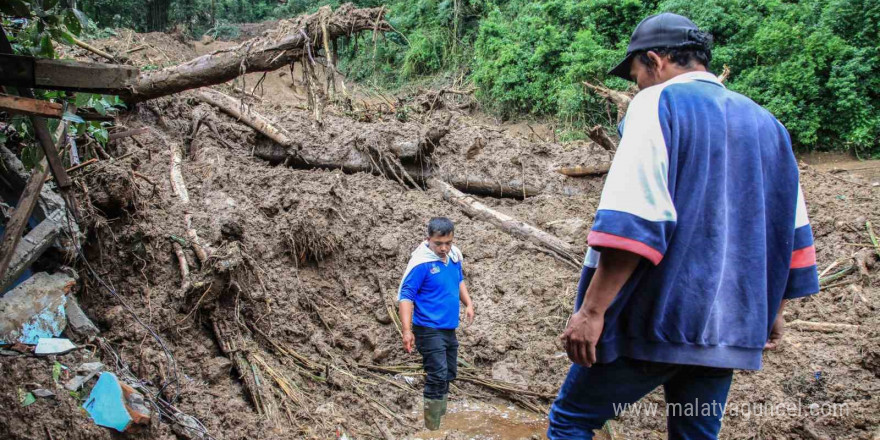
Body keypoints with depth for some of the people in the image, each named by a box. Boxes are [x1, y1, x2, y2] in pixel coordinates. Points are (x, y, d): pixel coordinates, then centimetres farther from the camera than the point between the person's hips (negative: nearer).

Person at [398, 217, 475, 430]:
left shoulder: (454, 255, 1)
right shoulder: (421, 262, -20)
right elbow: (405, 295, -20)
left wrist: (468, 304, 8)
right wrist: (407, 330, -27)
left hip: (449, 328, 8)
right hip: (429, 329, -8)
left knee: (449, 374, 19)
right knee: (438, 377, -12)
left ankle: (440, 415, 37)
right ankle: (432, 428, -3)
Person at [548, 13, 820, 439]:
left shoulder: (658, 104, -6)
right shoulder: (764, 122, 16)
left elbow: (630, 221, -19)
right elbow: (789, 228, 18)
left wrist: (592, 310, -19)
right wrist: (773, 307, 27)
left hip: (656, 320, -7)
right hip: (725, 327, 7)